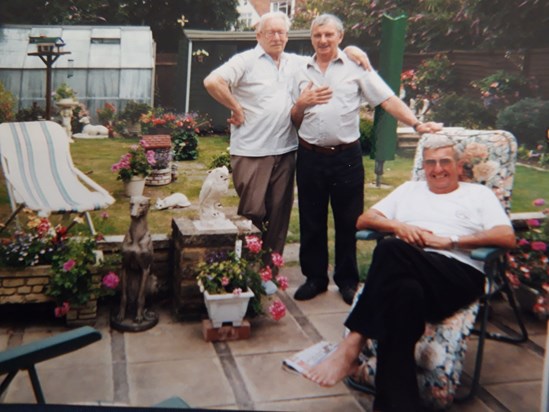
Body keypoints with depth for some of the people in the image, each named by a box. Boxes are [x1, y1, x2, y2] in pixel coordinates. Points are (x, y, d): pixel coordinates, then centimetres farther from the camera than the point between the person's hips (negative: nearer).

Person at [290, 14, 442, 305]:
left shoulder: (356, 67, 1)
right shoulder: (303, 72, 11)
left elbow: (388, 100, -7)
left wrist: (417, 124, -19)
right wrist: (302, 103, -5)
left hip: (346, 156, -3)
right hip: (310, 156, 3)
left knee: (348, 221, 6)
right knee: (311, 222, 9)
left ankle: (347, 279, 21)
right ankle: (315, 277, 24)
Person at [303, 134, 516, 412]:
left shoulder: (478, 194, 23)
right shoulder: (409, 189, 32)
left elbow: (507, 237, 6)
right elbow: (363, 220, 23)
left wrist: (449, 240, -4)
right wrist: (398, 226, 2)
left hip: (460, 274, -2)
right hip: (406, 272, 3)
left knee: (391, 249, -34)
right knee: (406, 292, -39)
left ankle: (351, 347, -34)